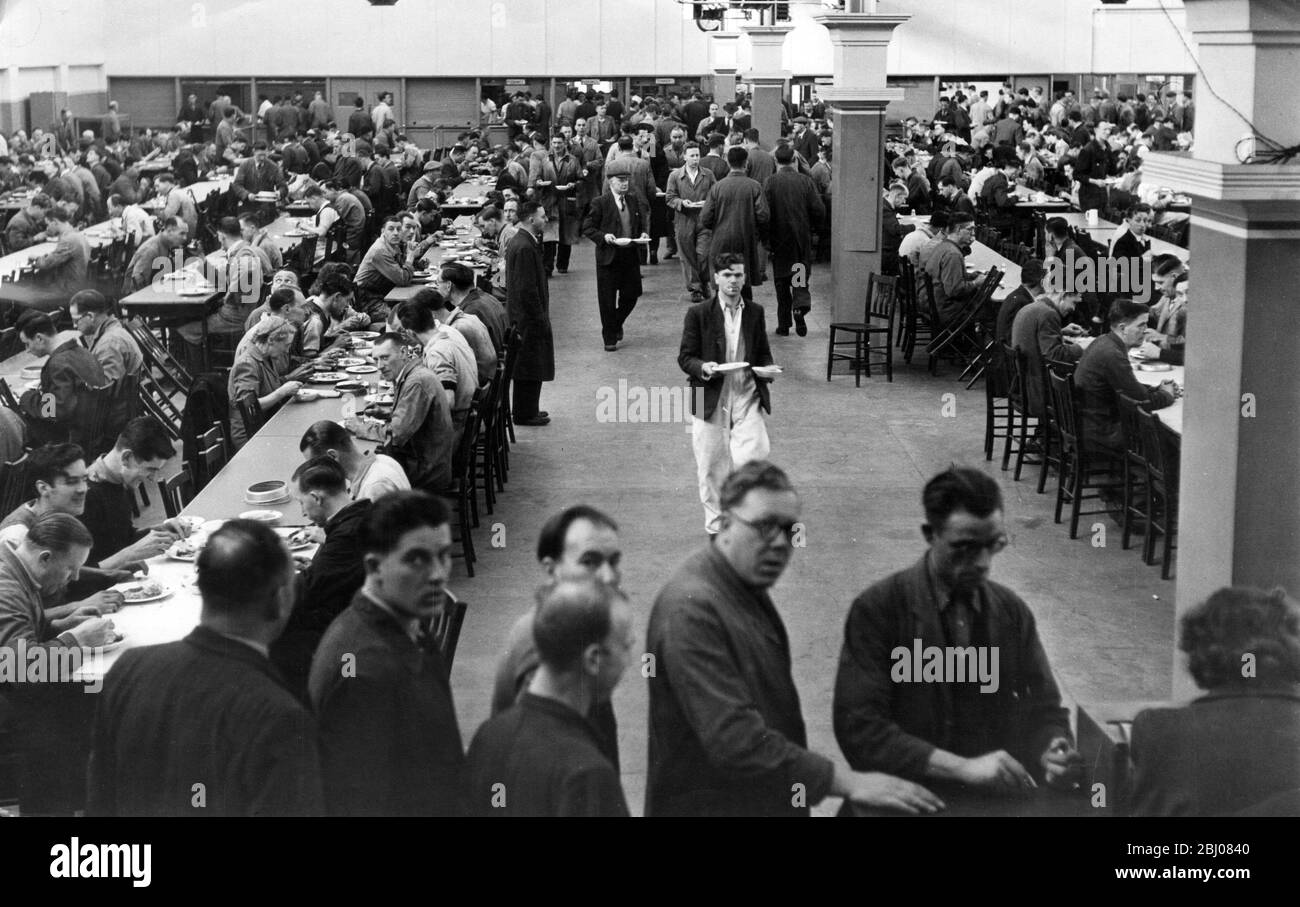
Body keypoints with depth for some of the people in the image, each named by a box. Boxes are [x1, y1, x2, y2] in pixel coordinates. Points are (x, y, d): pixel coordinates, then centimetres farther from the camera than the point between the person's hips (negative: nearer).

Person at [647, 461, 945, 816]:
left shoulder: (749, 589, 7)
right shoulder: (691, 608, -24)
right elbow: (734, 739, -30)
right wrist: (846, 782, -30)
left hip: (768, 800, 9)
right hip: (708, 805, -9)